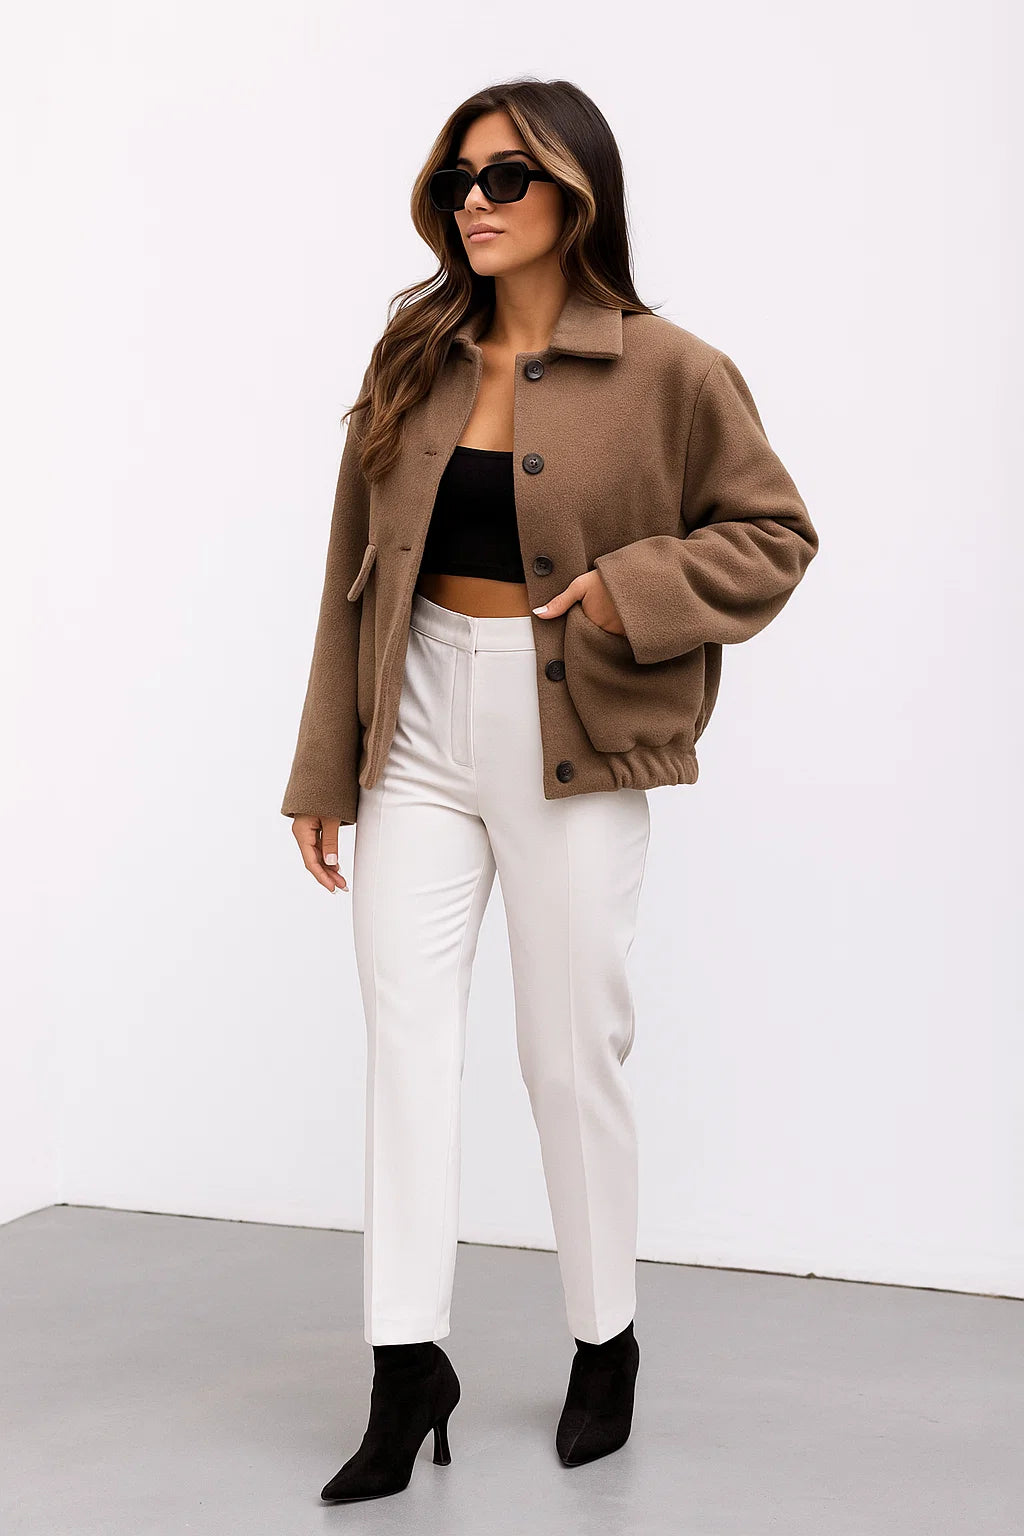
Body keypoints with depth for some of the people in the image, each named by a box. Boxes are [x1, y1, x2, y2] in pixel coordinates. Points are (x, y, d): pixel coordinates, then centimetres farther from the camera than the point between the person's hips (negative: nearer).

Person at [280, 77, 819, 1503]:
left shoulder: (666, 371, -5)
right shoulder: (414, 360, 7)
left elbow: (774, 532, 2)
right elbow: (356, 571, 8)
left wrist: (633, 591, -15)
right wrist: (326, 771, 7)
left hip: (570, 741, -3)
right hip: (421, 727, 4)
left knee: (572, 1050, 6)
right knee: (406, 1033, -1)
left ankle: (606, 1341, 26)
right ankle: (408, 1362, 7)